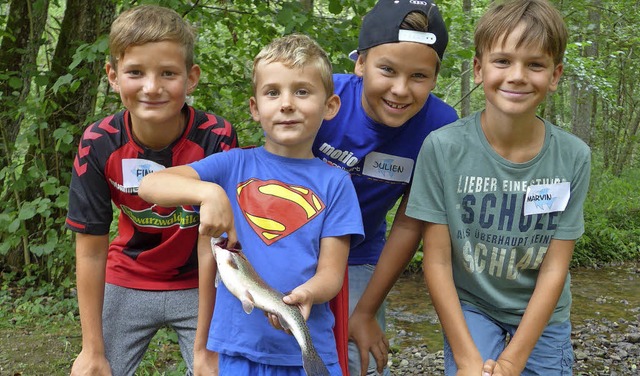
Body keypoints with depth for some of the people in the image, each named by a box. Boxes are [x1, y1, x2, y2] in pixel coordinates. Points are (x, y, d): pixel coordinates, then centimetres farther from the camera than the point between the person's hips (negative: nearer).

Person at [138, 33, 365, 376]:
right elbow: (150, 184, -10)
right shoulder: (235, 165, 0)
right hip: (238, 347, 0)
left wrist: (306, 294, -25)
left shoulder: (335, 183, -1)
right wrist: (208, 191, -29)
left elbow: (331, 273, -3)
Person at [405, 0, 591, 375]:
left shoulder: (574, 157, -14)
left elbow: (554, 268, -10)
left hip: (542, 315, 2)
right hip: (469, 307, -2)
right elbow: (438, 261, -14)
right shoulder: (443, 147, -18)